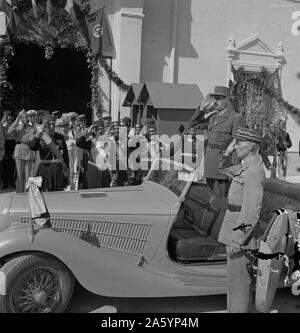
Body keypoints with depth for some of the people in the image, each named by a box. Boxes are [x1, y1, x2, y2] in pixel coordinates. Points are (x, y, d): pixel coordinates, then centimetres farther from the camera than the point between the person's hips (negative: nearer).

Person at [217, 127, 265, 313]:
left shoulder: (254, 172, -21)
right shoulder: (246, 167, 10)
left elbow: (252, 211, -26)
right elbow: (225, 169, 28)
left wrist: (237, 240, -24)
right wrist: (228, 154, 7)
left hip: (241, 234, -10)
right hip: (238, 230, 10)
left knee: (238, 282, 0)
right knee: (239, 280, 21)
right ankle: (238, 309, 34)